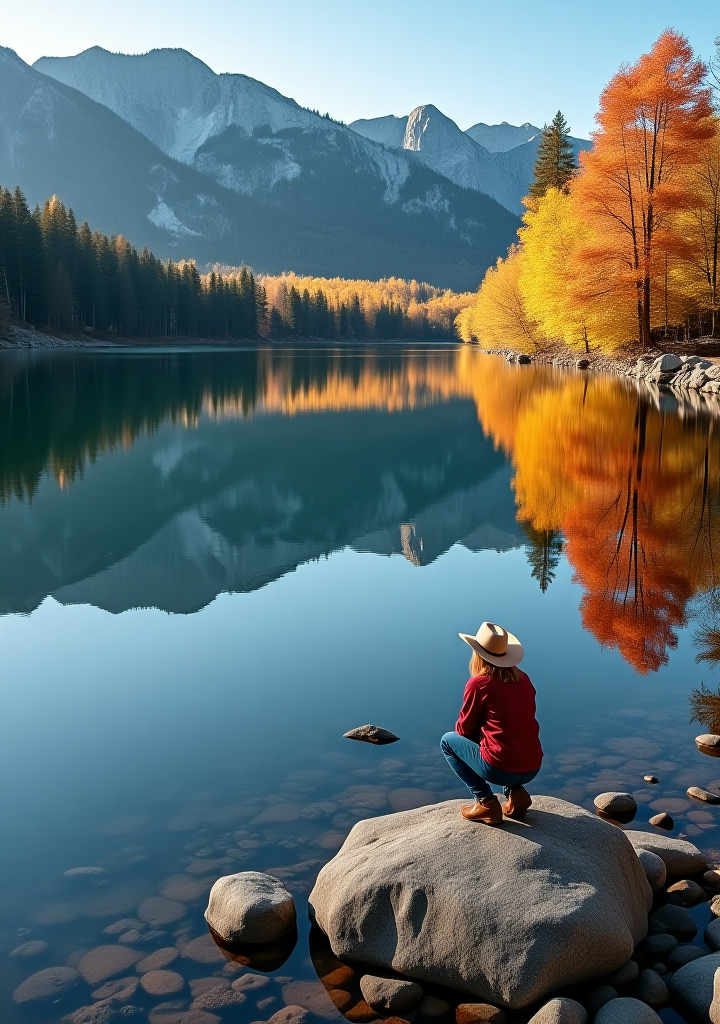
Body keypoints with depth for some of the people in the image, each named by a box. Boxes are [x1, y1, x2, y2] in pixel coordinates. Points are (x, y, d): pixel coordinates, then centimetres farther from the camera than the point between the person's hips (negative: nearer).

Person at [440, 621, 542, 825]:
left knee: (448, 741, 14)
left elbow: (464, 729, 2)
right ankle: (517, 792, 15)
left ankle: (486, 801, 3)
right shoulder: (523, 679, 9)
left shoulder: (478, 684, -9)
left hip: (500, 769, -6)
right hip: (532, 769, 7)